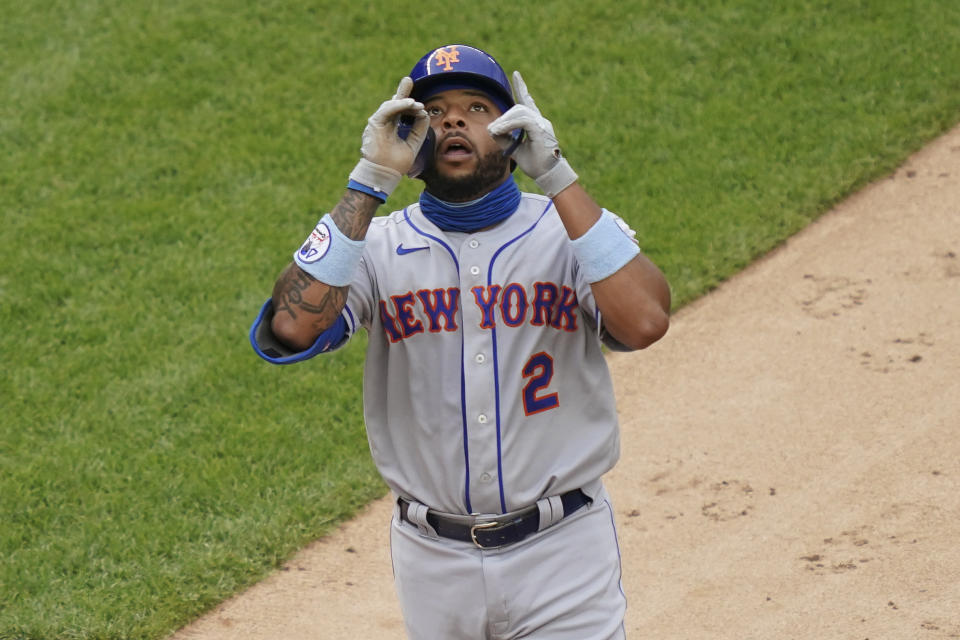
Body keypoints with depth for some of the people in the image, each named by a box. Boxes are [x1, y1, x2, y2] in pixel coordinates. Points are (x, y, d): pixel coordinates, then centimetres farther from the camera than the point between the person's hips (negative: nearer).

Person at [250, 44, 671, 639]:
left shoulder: (568, 229, -2)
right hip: (434, 561, 2)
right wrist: (369, 181, -17)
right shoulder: (379, 245, 1)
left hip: (562, 551, -1)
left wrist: (556, 174, -22)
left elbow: (645, 321, -23)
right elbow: (292, 326, -19)